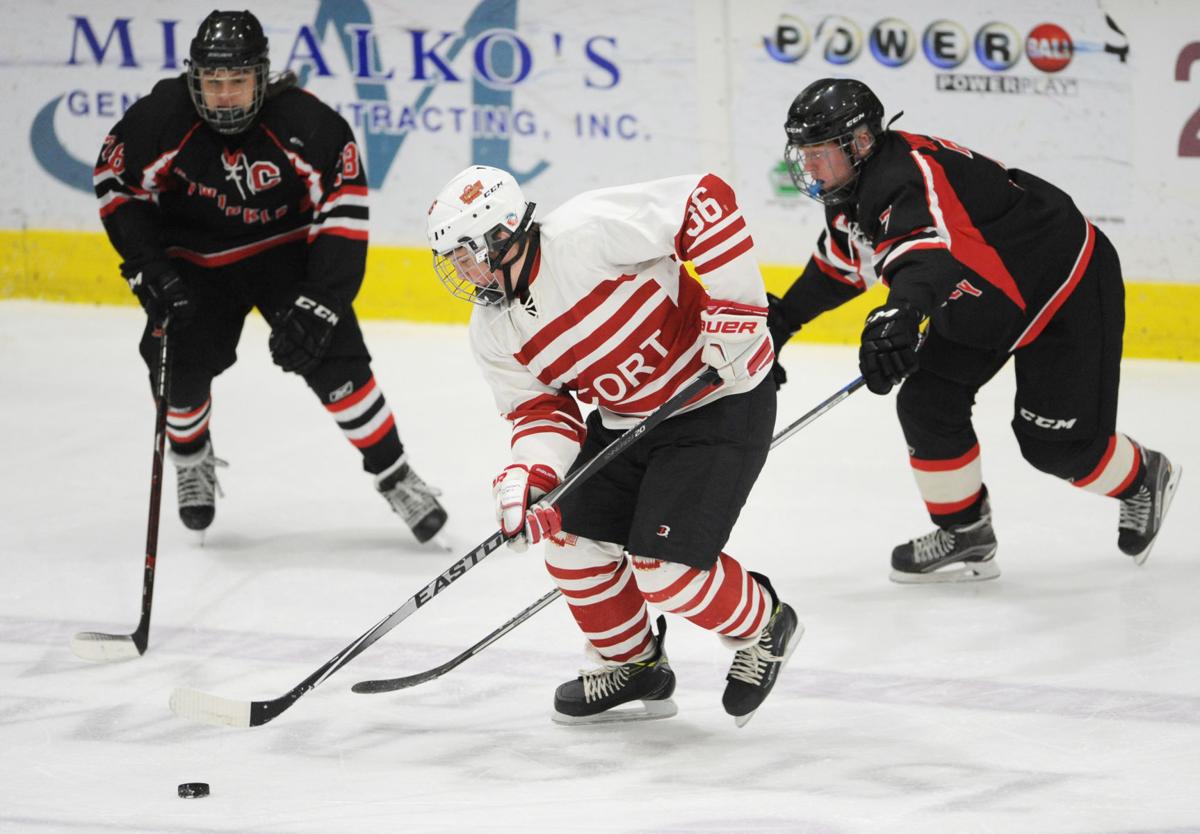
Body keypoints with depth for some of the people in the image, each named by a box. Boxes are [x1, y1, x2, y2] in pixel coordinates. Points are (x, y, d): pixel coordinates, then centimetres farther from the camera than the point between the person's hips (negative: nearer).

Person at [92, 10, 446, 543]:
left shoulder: (305, 124, -26)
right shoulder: (160, 119, -22)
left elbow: (343, 213, -20)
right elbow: (117, 185, -7)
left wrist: (321, 299, -26)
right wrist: (146, 267, -14)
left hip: (286, 250, -1)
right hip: (196, 259, 1)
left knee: (333, 359, -16)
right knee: (180, 367, -9)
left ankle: (393, 475, -3)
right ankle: (192, 459, 23)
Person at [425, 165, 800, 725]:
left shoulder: (588, 234, -28)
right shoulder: (493, 334, -1)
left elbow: (707, 201, -29)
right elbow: (539, 410, 3)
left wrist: (735, 311, -29)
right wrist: (529, 478, -19)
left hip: (720, 400, -8)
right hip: (626, 420, 8)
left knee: (664, 568, -14)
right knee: (573, 545, 2)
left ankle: (762, 628, 15)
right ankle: (632, 665, 26)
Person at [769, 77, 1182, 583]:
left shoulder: (907, 177, -35)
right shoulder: (852, 191, -3)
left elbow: (931, 251, -57)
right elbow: (842, 263, 18)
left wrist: (899, 313, -75)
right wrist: (784, 318, 17)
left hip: (1067, 285, -10)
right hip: (980, 297, 10)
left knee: (1056, 443, -6)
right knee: (927, 403, -3)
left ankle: (1143, 481, 25)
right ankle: (965, 535, 11)